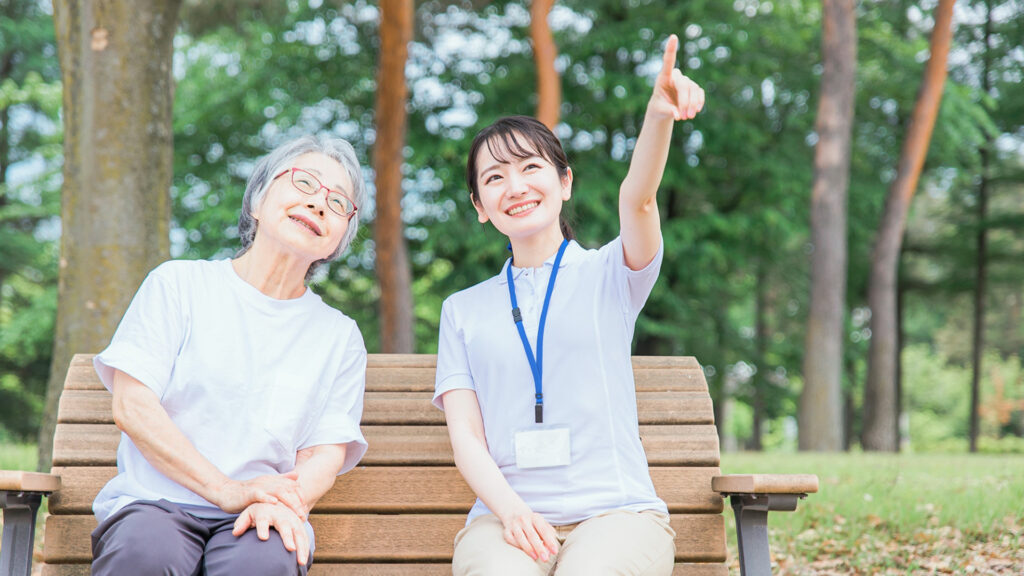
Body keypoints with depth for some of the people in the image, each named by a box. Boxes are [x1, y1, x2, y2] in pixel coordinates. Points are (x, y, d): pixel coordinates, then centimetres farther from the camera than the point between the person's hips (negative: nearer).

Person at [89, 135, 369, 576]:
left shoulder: (339, 336, 18)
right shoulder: (179, 284, 11)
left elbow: (326, 454, 8)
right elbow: (132, 407, 0)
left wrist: (284, 503, -17)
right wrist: (227, 490, -12)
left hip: (260, 520, 1)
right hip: (154, 503, -1)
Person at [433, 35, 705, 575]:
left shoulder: (608, 274, 12)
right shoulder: (464, 309, 18)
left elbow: (637, 198, -10)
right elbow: (465, 434, 8)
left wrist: (659, 116, -31)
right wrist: (511, 510, -12)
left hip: (617, 510, -1)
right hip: (505, 514, 1)